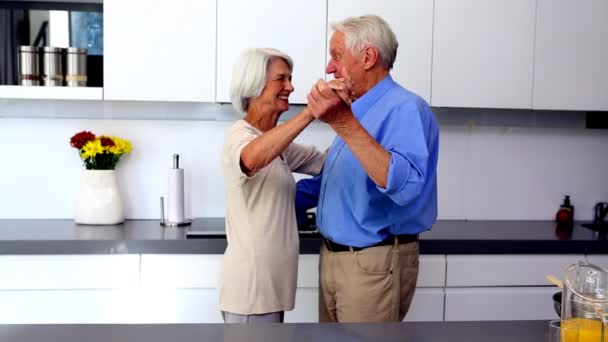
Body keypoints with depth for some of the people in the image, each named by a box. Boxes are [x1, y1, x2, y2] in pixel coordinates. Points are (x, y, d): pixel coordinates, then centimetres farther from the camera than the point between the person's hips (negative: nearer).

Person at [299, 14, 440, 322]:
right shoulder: (357, 111, 14)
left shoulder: (405, 109, -17)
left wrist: (345, 124, -38)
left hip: (373, 263, -9)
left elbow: (405, 186, -34)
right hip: (332, 256, 9)